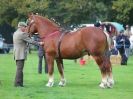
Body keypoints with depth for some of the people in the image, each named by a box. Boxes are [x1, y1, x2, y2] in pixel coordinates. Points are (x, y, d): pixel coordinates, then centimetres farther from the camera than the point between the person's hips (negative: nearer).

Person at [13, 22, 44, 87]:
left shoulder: (15, 33, 15)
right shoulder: (22, 34, -14)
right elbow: (30, 41, -11)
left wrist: (27, 33, 8)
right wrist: (39, 43, -2)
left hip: (16, 54, 10)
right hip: (21, 55, -10)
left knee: (19, 69, 13)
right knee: (20, 69, -7)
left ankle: (18, 83, 16)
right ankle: (17, 83, -7)